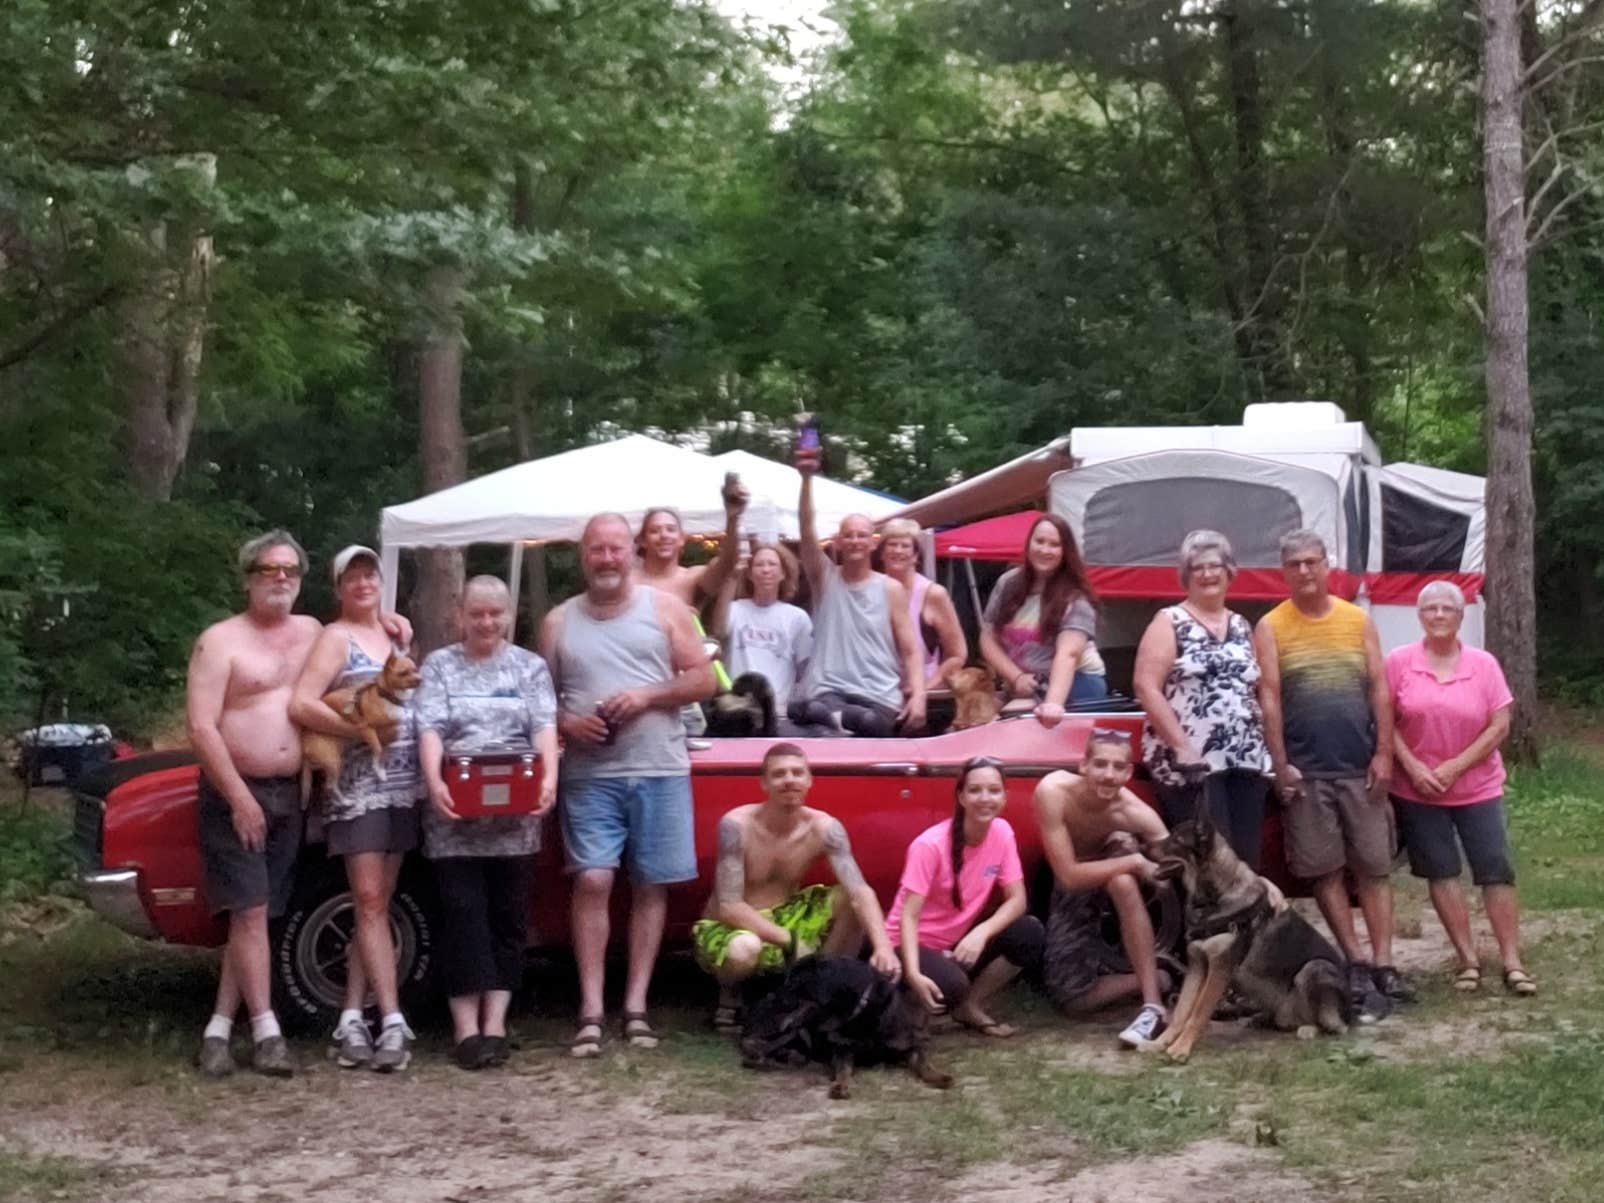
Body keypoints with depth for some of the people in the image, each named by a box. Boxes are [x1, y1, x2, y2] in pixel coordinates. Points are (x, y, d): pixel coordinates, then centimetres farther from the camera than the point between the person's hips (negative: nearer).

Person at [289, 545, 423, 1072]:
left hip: (402, 784, 7)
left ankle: (352, 1019, 9)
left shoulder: (394, 635, 15)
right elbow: (301, 705, -16)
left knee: (378, 904, 6)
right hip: (357, 784, -7)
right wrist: (362, 730, -15)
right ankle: (393, 1021, -11)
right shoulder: (335, 637, -4)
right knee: (369, 902, -8)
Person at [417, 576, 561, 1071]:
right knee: (463, 913, -6)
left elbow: (545, 727, 0)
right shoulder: (439, 665, 9)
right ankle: (466, 1029, -4)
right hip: (455, 813, -1)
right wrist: (434, 783, -22)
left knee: (509, 915, 2)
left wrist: (549, 777, -20)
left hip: (516, 813, 2)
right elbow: (430, 729, -3)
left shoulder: (530, 666, 13)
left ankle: (495, 1025, 6)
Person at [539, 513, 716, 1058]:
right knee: (592, 881, -10)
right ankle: (591, 1011, -9)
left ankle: (636, 1004, 8)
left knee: (651, 885, 2)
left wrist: (648, 695, -11)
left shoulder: (664, 608, 6)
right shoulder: (559, 622, 10)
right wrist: (566, 724, -9)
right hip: (589, 774, 0)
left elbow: (703, 679, 4)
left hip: (660, 770, 0)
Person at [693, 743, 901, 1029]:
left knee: (849, 898, -16)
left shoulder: (824, 828, -13)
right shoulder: (737, 825, -24)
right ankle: (730, 995, -4)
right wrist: (791, 942, -30)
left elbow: (860, 892, -22)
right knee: (744, 949, -39)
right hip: (728, 927, -4)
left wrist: (883, 946, -39)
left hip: (783, 917, 4)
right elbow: (729, 908, -25)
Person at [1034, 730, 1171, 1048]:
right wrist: (1136, 862, -41)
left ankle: (1153, 1005, -33)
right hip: (1070, 893, 0)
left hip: (1119, 883, 0)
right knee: (1073, 997, -12)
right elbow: (1069, 875, -32)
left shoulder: (1135, 814, -30)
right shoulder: (1053, 791, -33)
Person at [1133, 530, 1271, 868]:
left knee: (1247, 860, 2)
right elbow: (1146, 687, -8)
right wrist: (1182, 747, -14)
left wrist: (1269, 749, 9)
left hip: (1247, 761, 6)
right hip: (1191, 763, -5)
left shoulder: (1241, 626, 17)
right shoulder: (1169, 622, 1)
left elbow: (1256, 691, 21)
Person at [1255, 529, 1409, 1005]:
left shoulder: (1358, 620, 8)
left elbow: (1380, 689, 6)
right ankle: (1356, 960, 7)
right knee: (1326, 871, 0)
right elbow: (1268, 698, -3)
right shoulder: (1271, 627, 1)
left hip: (1361, 767, 2)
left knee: (1374, 867, 3)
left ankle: (1383, 963, 6)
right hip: (1306, 771, -2)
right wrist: (1280, 764, -9)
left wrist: (1383, 754, -2)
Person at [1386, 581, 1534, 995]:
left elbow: (1500, 725, -5)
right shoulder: (1399, 661, -4)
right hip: (1417, 790, 0)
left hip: (1477, 787, 0)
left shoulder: (1484, 664, -2)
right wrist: (1412, 767, -14)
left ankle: (1512, 961, 5)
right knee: (1441, 872, 3)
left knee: (1497, 871, -1)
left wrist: (1455, 767, -13)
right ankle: (1469, 959, 12)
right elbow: (1386, 722, -3)